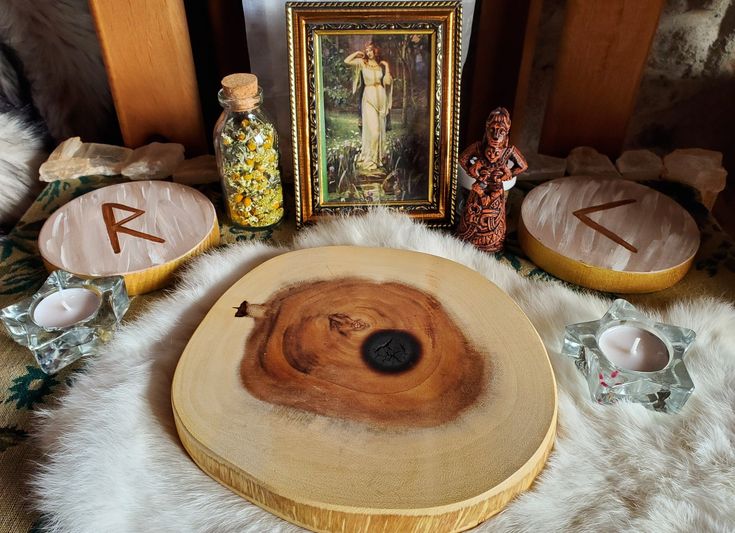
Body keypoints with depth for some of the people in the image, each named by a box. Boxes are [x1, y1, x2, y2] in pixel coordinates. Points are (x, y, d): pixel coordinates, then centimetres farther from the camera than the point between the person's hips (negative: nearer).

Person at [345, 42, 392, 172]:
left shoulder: (383, 64, 8)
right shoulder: (363, 63, 1)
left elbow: (388, 82, 2)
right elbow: (347, 61, -11)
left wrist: (387, 68, -3)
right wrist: (357, 53, -1)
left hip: (381, 97, 3)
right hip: (369, 97, -3)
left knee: (380, 128, 8)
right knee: (372, 128, -10)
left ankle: (378, 156, 21)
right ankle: (369, 159, -2)